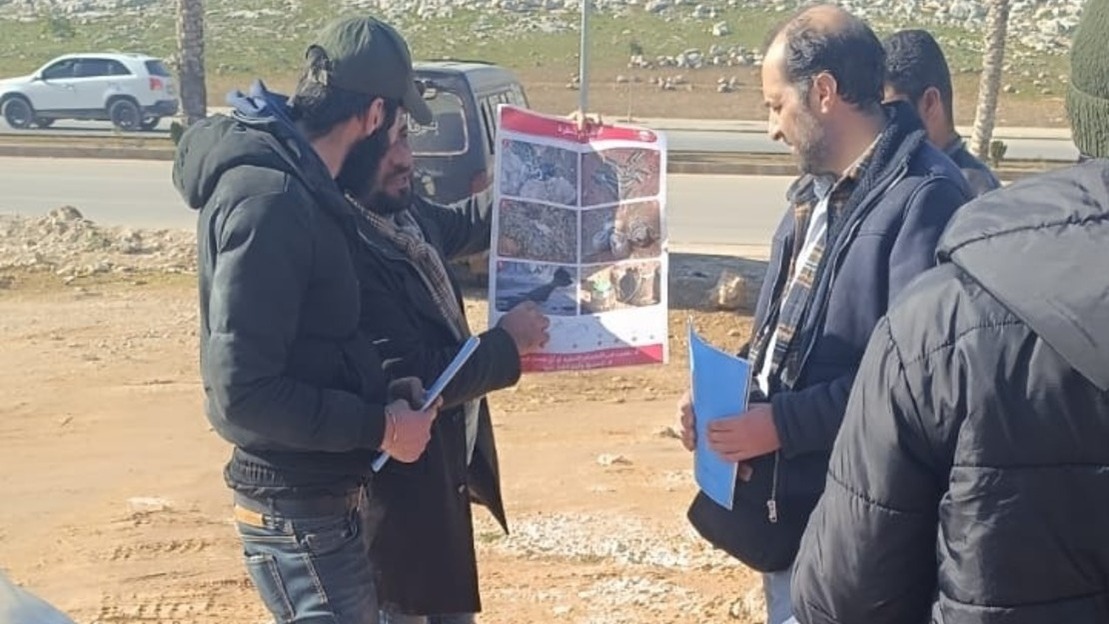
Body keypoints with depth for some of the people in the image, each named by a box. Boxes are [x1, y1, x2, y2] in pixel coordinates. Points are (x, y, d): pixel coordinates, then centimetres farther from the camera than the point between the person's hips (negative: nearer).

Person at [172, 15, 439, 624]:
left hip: (327, 491, 10)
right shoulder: (269, 200, -24)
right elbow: (242, 392, -27)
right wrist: (378, 426, -20)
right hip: (299, 509, -10)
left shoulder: (291, 178, 6)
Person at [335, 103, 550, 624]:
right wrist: (507, 342, -13)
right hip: (399, 486, -9)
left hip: (442, 467, 9)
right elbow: (417, 382, -28)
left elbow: (463, 225, 23)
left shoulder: (404, 213, -2)